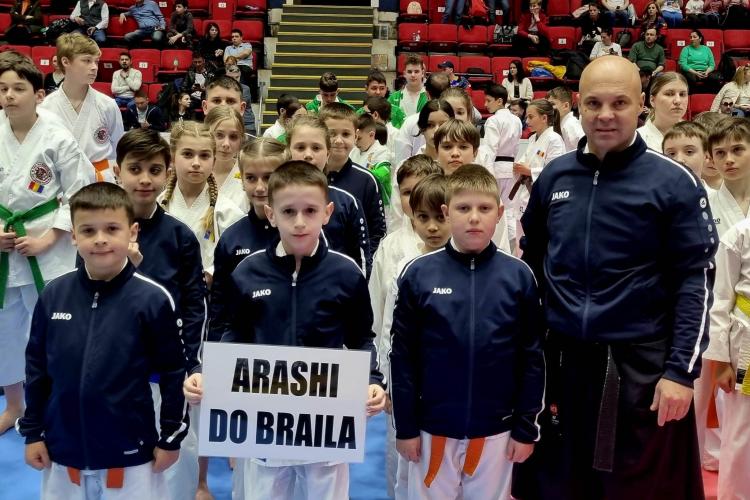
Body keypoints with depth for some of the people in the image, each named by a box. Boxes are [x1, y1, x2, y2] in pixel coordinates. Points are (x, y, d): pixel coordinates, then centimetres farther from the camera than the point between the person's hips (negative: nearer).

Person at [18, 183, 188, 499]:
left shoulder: (153, 298, -13)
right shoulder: (53, 295, -4)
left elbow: (174, 372, -7)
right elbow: (36, 366, 6)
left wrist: (171, 437, -3)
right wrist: (32, 431, 8)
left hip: (131, 452, -3)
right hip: (63, 449, 3)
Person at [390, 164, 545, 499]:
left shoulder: (519, 276, -5)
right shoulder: (418, 274, -8)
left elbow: (532, 357, 0)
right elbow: (402, 355, -3)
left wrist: (526, 427, 0)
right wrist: (405, 426, -3)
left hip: (496, 429, 1)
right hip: (431, 427, 0)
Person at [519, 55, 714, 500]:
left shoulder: (674, 183, -8)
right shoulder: (554, 176, 4)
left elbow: (697, 280, -9)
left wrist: (682, 370, -14)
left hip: (642, 368, -4)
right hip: (561, 363, 4)